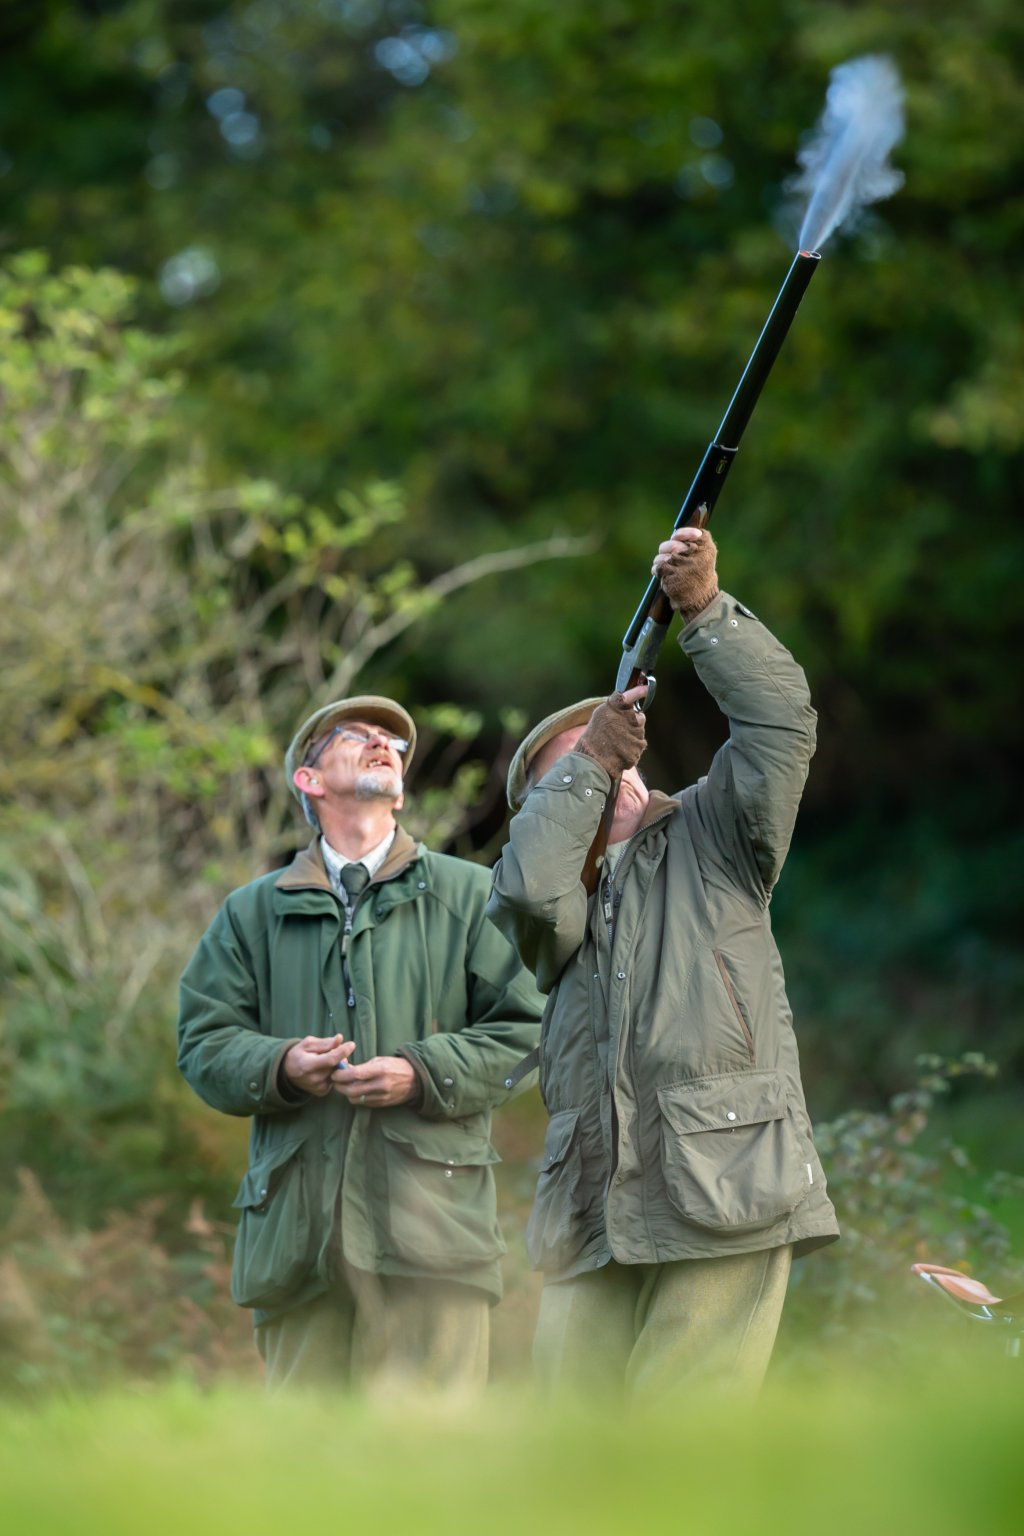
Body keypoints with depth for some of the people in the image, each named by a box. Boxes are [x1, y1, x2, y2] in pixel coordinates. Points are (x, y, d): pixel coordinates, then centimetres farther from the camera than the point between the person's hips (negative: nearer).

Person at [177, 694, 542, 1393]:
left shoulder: (470, 896, 12)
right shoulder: (255, 912, 17)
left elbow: (524, 1029, 5)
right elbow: (205, 1041, 12)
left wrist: (422, 1074, -11)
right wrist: (280, 1066, -10)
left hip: (429, 1208, -2)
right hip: (295, 1224, 2)